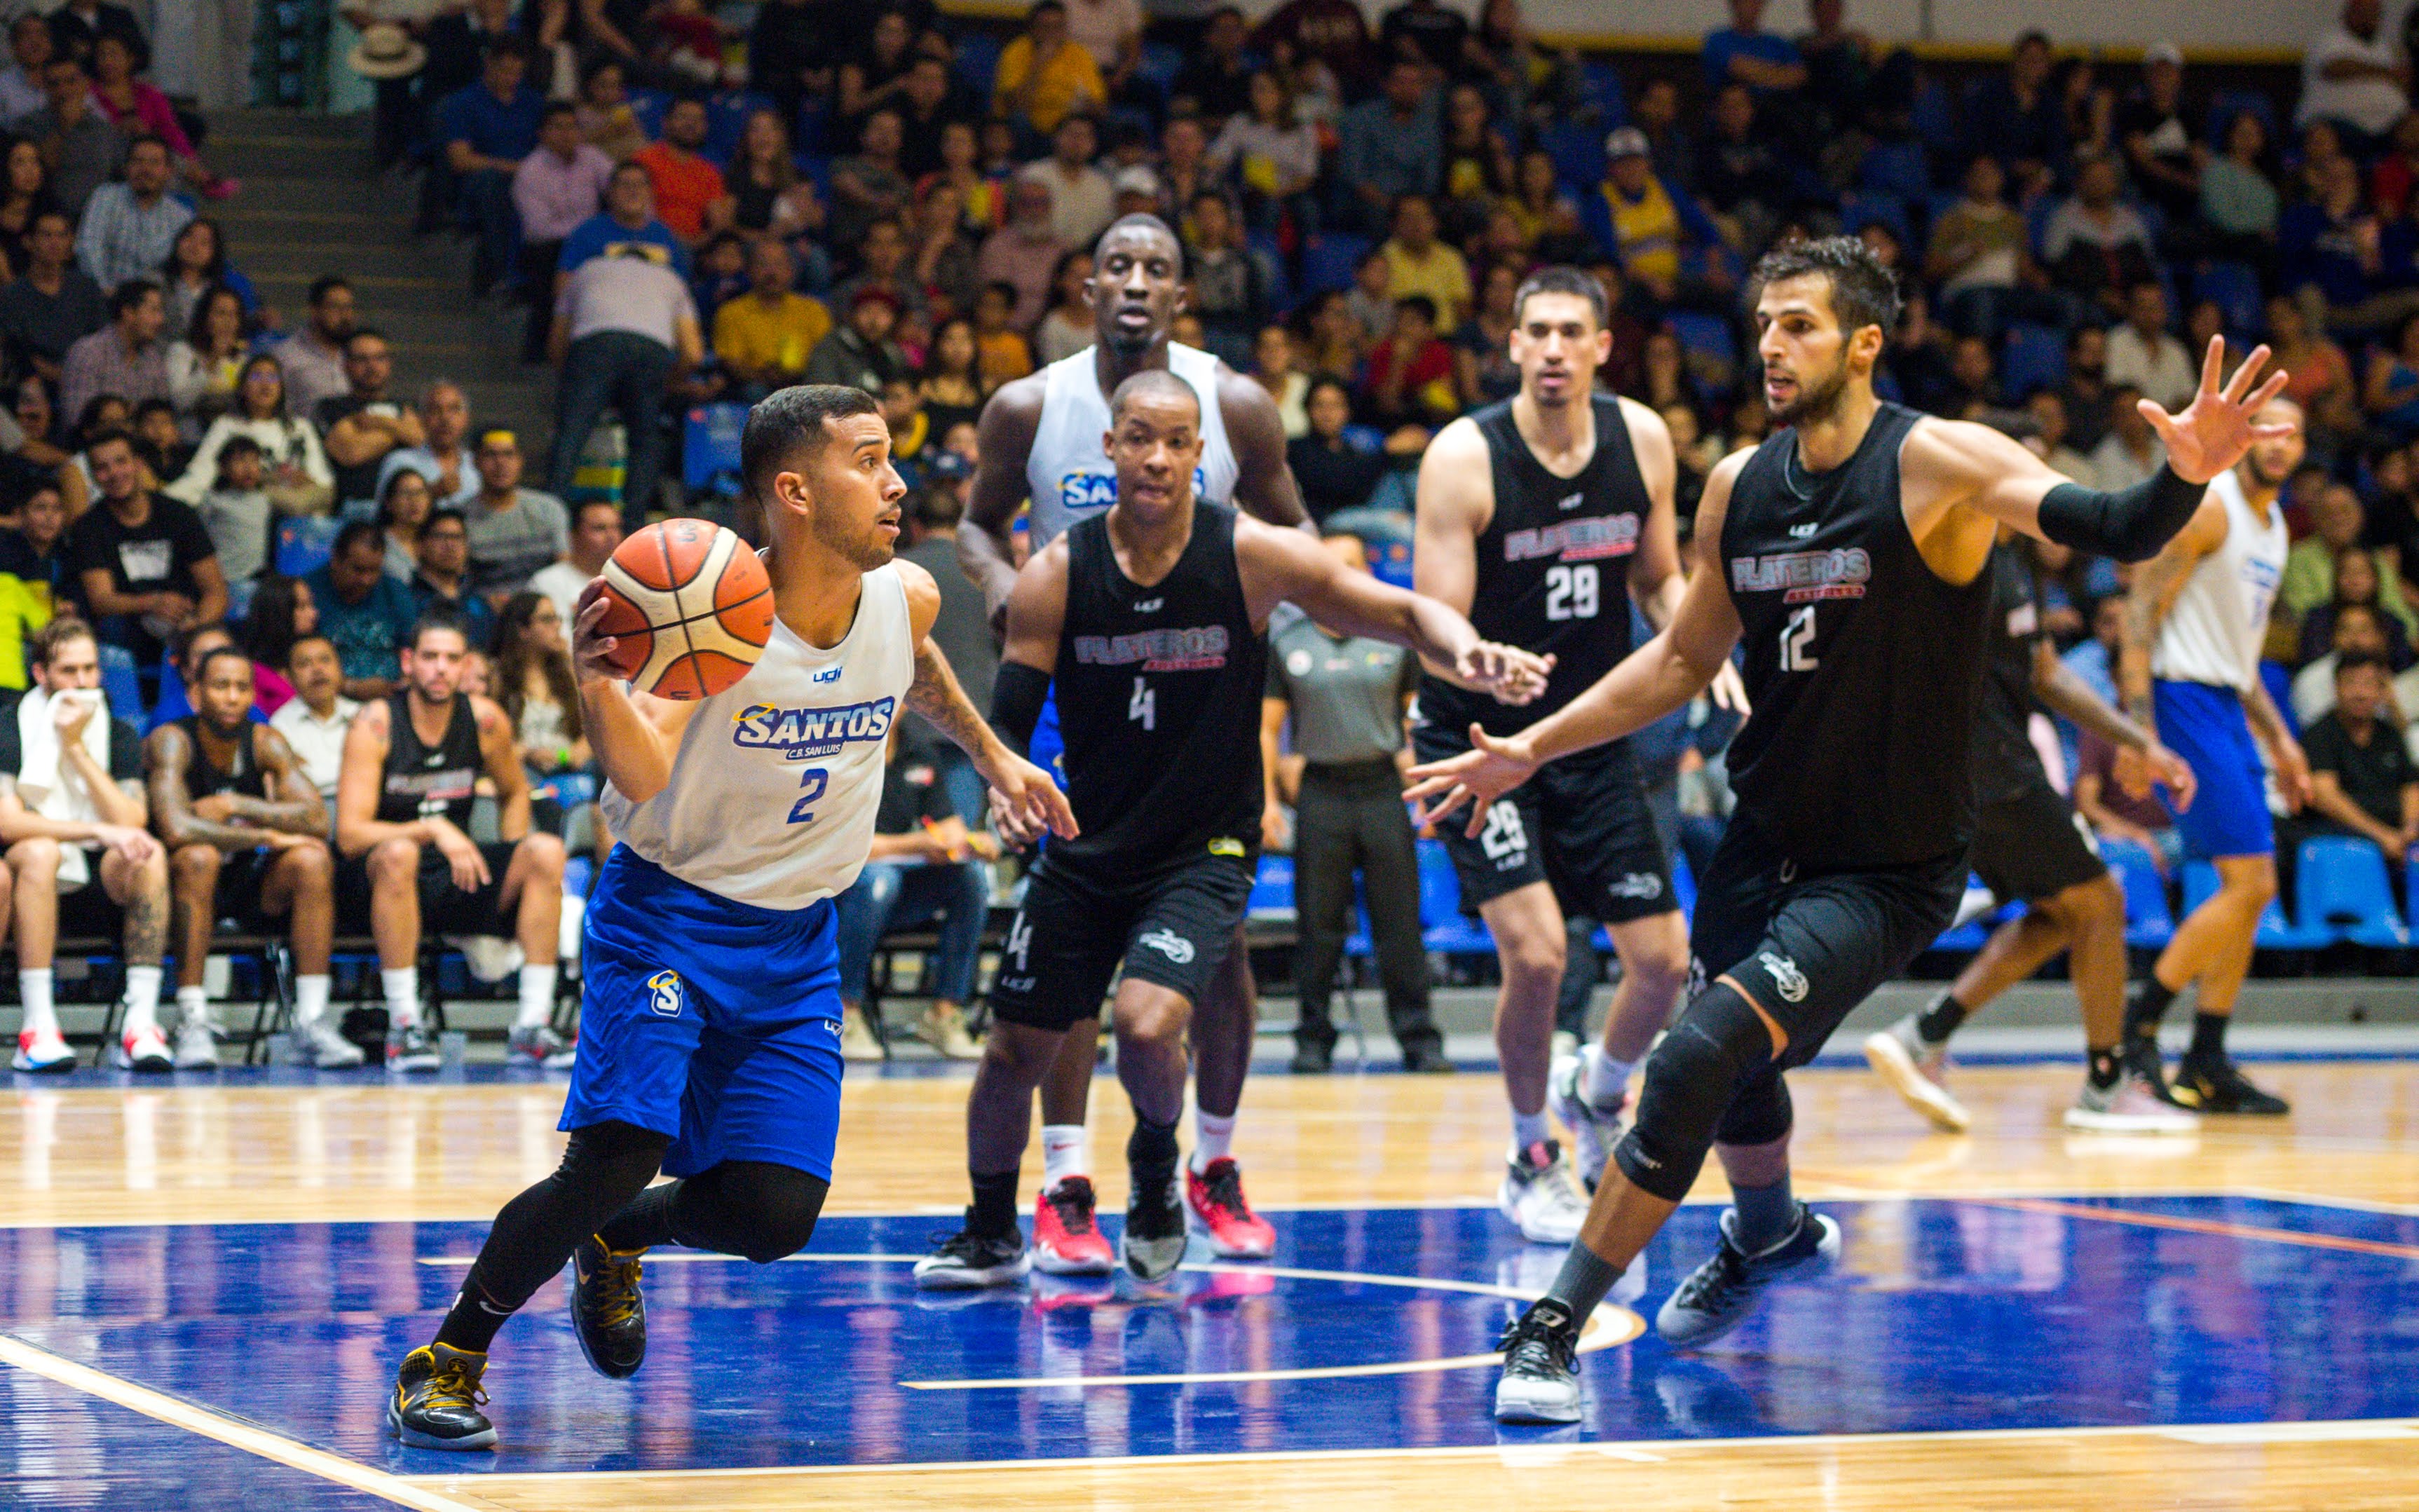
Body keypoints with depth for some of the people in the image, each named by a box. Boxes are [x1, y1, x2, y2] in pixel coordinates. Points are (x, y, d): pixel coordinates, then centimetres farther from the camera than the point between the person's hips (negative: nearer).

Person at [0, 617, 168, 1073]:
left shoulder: (120, 736, 6)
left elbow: (132, 825, -9)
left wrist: (77, 747, -13)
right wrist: (100, 831, -27)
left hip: (102, 887, 3)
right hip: (37, 882, -3)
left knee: (150, 855, -27)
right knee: (39, 852, -35)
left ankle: (141, 1025, -33)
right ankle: (38, 1029, -37)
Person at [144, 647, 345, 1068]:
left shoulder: (266, 744, -2)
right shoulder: (171, 742, -16)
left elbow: (317, 820, -15)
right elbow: (176, 829, -33)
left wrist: (235, 806, -22)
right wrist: (266, 835, -25)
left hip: (250, 887, 4)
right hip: (185, 887, -4)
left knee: (313, 858, -21)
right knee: (199, 856, -35)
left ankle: (313, 1021, -22)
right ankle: (192, 1022, -33)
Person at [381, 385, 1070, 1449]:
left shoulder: (906, 598, -4)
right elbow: (645, 782, -34)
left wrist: (991, 755, 28)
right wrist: (599, 685, -52)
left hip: (797, 937, 5)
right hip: (670, 912, -5)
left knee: (775, 1215, -5)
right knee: (618, 1155, -22)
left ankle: (614, 1241, 28)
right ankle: (449, 1356, -3)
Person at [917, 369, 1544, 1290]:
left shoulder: (1249, 556, -13)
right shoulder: (1055, 577, -8)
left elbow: (1402, 613, -10)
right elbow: (1008, 722, -4)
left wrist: (1467, 652, -31)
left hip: (1203, 851, -3)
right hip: (1087, 848, 3)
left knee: (1146, 1022, -24)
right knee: (1015, 1049, 6)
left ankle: (1160, 1171, 9)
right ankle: (990, 1235, 32)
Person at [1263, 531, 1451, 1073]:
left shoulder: (1395, 637, 7)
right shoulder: (1286, 641, 7)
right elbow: (1267, 726, 9)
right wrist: (1266, 799, 0)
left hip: (1383, 788, 0)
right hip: (1320, 791, 0)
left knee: (1400, 922, -2)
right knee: (1318, 925, 1)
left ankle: (1419, 1038, 1)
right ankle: (1313, 1038, 10)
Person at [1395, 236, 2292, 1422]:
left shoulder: (1936, 462, -17)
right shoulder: (1740, 485, 2)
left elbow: (2106, 531, -30)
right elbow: (1685, 657, 15)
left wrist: (2183, 478, -52)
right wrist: (1531, 751, 12)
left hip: (1888, 868, -7)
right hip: (1766, 841, 7)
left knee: (1702, 1054, -22)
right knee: (1733, 1071, 24)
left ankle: (1556, 1325, -13)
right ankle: (1770, 1234, 58)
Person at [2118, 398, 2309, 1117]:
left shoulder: (2273, 525, 18)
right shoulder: (2206, 506, -11)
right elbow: (2143, 612, -16)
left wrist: (2278, 737, 21)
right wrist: (2140, 729, -23)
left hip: (2229, 707, 9)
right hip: (2184, 700, -9)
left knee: (2254, 891, 7)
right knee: (2247, 882, -15)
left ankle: (2206, 1068, 11)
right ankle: (2140, 1020, -5)